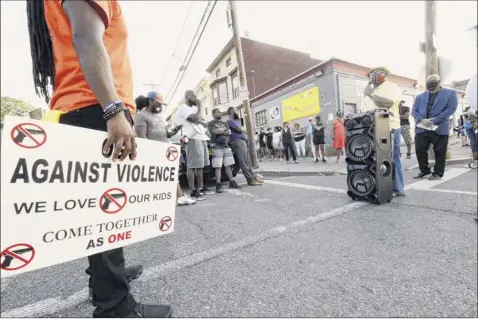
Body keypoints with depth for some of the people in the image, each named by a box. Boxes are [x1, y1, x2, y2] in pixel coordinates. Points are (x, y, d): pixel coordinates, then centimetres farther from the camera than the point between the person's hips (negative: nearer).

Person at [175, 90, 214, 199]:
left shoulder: (194, 108, 25)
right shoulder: (183, 108, -1)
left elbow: (204, 123, 18)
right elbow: (195, 118, -16)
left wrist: (199, 121, -4)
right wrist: (199, 107, 1)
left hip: (201, 138, 9)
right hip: (193, 139, -9)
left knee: (200, 165, 10)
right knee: (192, 166, -11)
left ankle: (201, 187, 19)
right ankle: (193, 191, -9)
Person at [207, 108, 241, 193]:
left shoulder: (224, 123, 22)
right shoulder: (211, 123, 6)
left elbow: (229, 132, 8)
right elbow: (215, 132, -13)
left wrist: (221, 131, -6)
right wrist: (224, 129, 3)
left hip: (226, 146, 5)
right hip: (217, 147, -5)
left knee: (228, 166, 7)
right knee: (218, 167, -7)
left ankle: (232, 182, 13)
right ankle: (218, 185, -4)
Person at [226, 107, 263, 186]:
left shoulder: (236, 121, 28)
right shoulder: (230, 120, -4)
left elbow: (243, 130, 25)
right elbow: (241, 129, -11)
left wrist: (242, 129, 4)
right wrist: (243, 129, 9)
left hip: (243, 141, 10)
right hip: (237, 141, -10)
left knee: (247, 161, 8)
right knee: (243, 162, -13)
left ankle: (253, 177, 11)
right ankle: (250, 180, -14)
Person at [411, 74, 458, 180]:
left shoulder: (450, 93, 6)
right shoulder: (420, 96, 15)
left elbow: (451, 108, -4)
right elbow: (414, 110, 7)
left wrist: (434, 120, -16)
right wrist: (421, 120, -12)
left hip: (440, 128, -2)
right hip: (421, 128, 3)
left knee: (439, 151, 3)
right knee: (419, 150, 1)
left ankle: (438, 172, 14)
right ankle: (424, 170, 18)